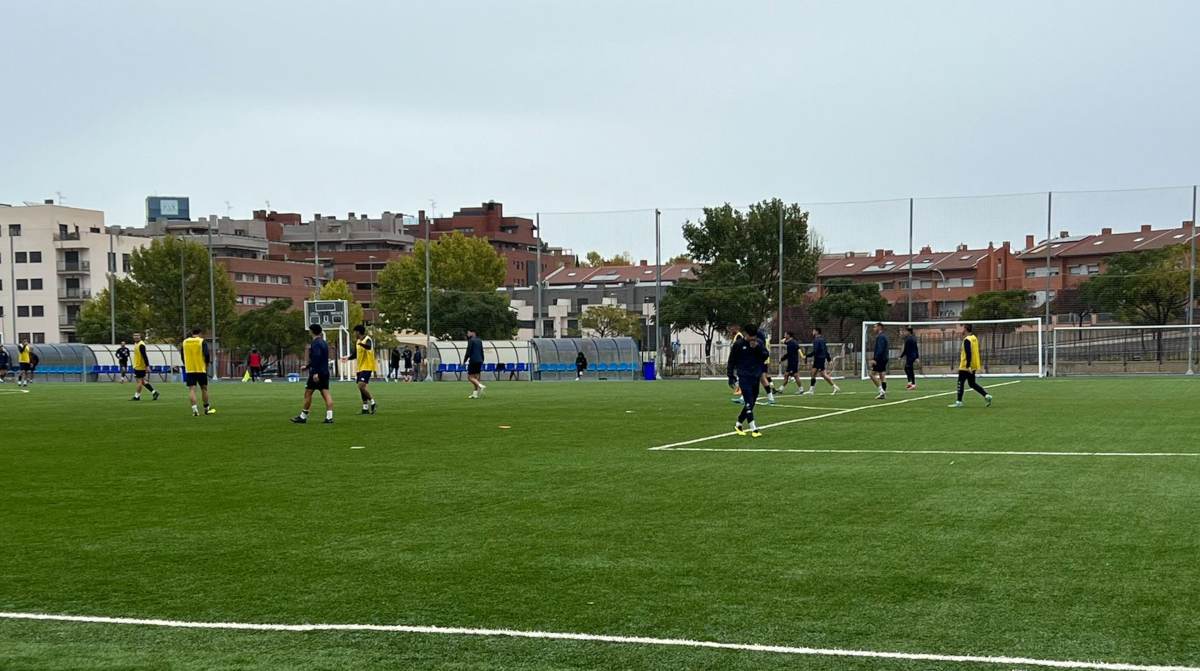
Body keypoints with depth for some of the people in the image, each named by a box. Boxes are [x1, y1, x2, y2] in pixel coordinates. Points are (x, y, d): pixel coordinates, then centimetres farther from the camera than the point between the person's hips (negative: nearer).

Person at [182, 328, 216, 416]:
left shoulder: (185, 342, 6)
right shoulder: (202, 341, -5)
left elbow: (183, 356, 13)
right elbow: (207, 354, -13)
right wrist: (207, 364, 3)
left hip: (189, 369, 2)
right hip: (201, 369, -2)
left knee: (191, 389, -2)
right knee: (204, 388, 12)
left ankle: (194, 409, -16)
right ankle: (207, 408, 21)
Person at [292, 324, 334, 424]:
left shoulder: (316, 343, -12)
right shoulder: (324, 343, 16)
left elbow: (316, 357, -24)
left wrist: (315, 372, -29)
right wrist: (307, 366, 37)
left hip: (316, 374, -8)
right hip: (325, 372, 8)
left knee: (308, 393, 3)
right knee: (326, 394, 1)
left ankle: (303, 417, 10)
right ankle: (329, 417, -8)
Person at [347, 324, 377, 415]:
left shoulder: (367, 339, -12)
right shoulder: (357, 342, 14)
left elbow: (369, 347, -36)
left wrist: (360, 343, -53)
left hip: (367, 367, -9)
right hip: (359, 368, 9)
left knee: (361, 386, -19)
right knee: (361, 387, 8)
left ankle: (372, 401, -2)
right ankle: (365, 408, 13)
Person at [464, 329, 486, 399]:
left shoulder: (471, 340, -8)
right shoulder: (479, 340, 15)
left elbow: (468, 352, -13)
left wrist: (464, 361, -7)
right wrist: (482, 361, 21)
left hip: (473, 361, -8)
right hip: (479, 361, 8)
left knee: (470, 377, -4)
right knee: (476, 377, 9)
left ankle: (481, 386, -24)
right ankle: (475, 393, 6)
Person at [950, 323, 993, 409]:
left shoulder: (967, 340, -17)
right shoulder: (974, 338, 11)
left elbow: (968, 354, -24)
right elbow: (978, 352, 19)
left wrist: (968, 366, -25)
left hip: (965, 367, -9)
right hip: (973, 367, 9)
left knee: (960, 382, 0)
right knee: (972, 383, 15)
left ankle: (959, 402, 2)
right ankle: (986, 396, 4)